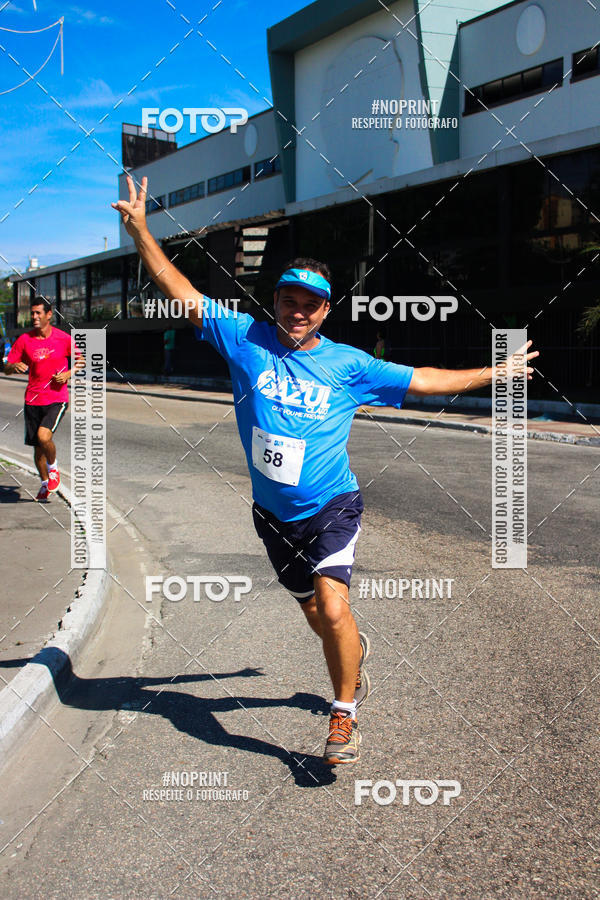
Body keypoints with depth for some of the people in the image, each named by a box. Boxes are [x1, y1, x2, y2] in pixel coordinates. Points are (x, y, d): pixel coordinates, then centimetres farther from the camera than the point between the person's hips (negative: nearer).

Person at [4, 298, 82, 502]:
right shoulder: (24, 340, 1)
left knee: (43, 436, -24)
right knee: (37, 446, 9)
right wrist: (14, 366, -19)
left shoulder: (64, 339, -4)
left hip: (57, 400, -3)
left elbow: (80, 361, 11)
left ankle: (53, 467, 7)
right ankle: (45, 484, 31)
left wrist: (68, 374, -8)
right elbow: (6, 369, 5)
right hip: (33, 400, 3)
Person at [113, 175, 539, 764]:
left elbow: (421, 380, 6)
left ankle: (344, 715, 3)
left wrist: (491, 373, 8)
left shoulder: (348, 364, -4)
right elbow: (181, 292, -6)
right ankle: (355, 651, 50)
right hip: (273, 515, 2)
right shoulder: (245, 340, -4)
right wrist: (140, 232, -13)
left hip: (332, 507, -2)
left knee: (332, 610, -19)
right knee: (316, 616, 16)